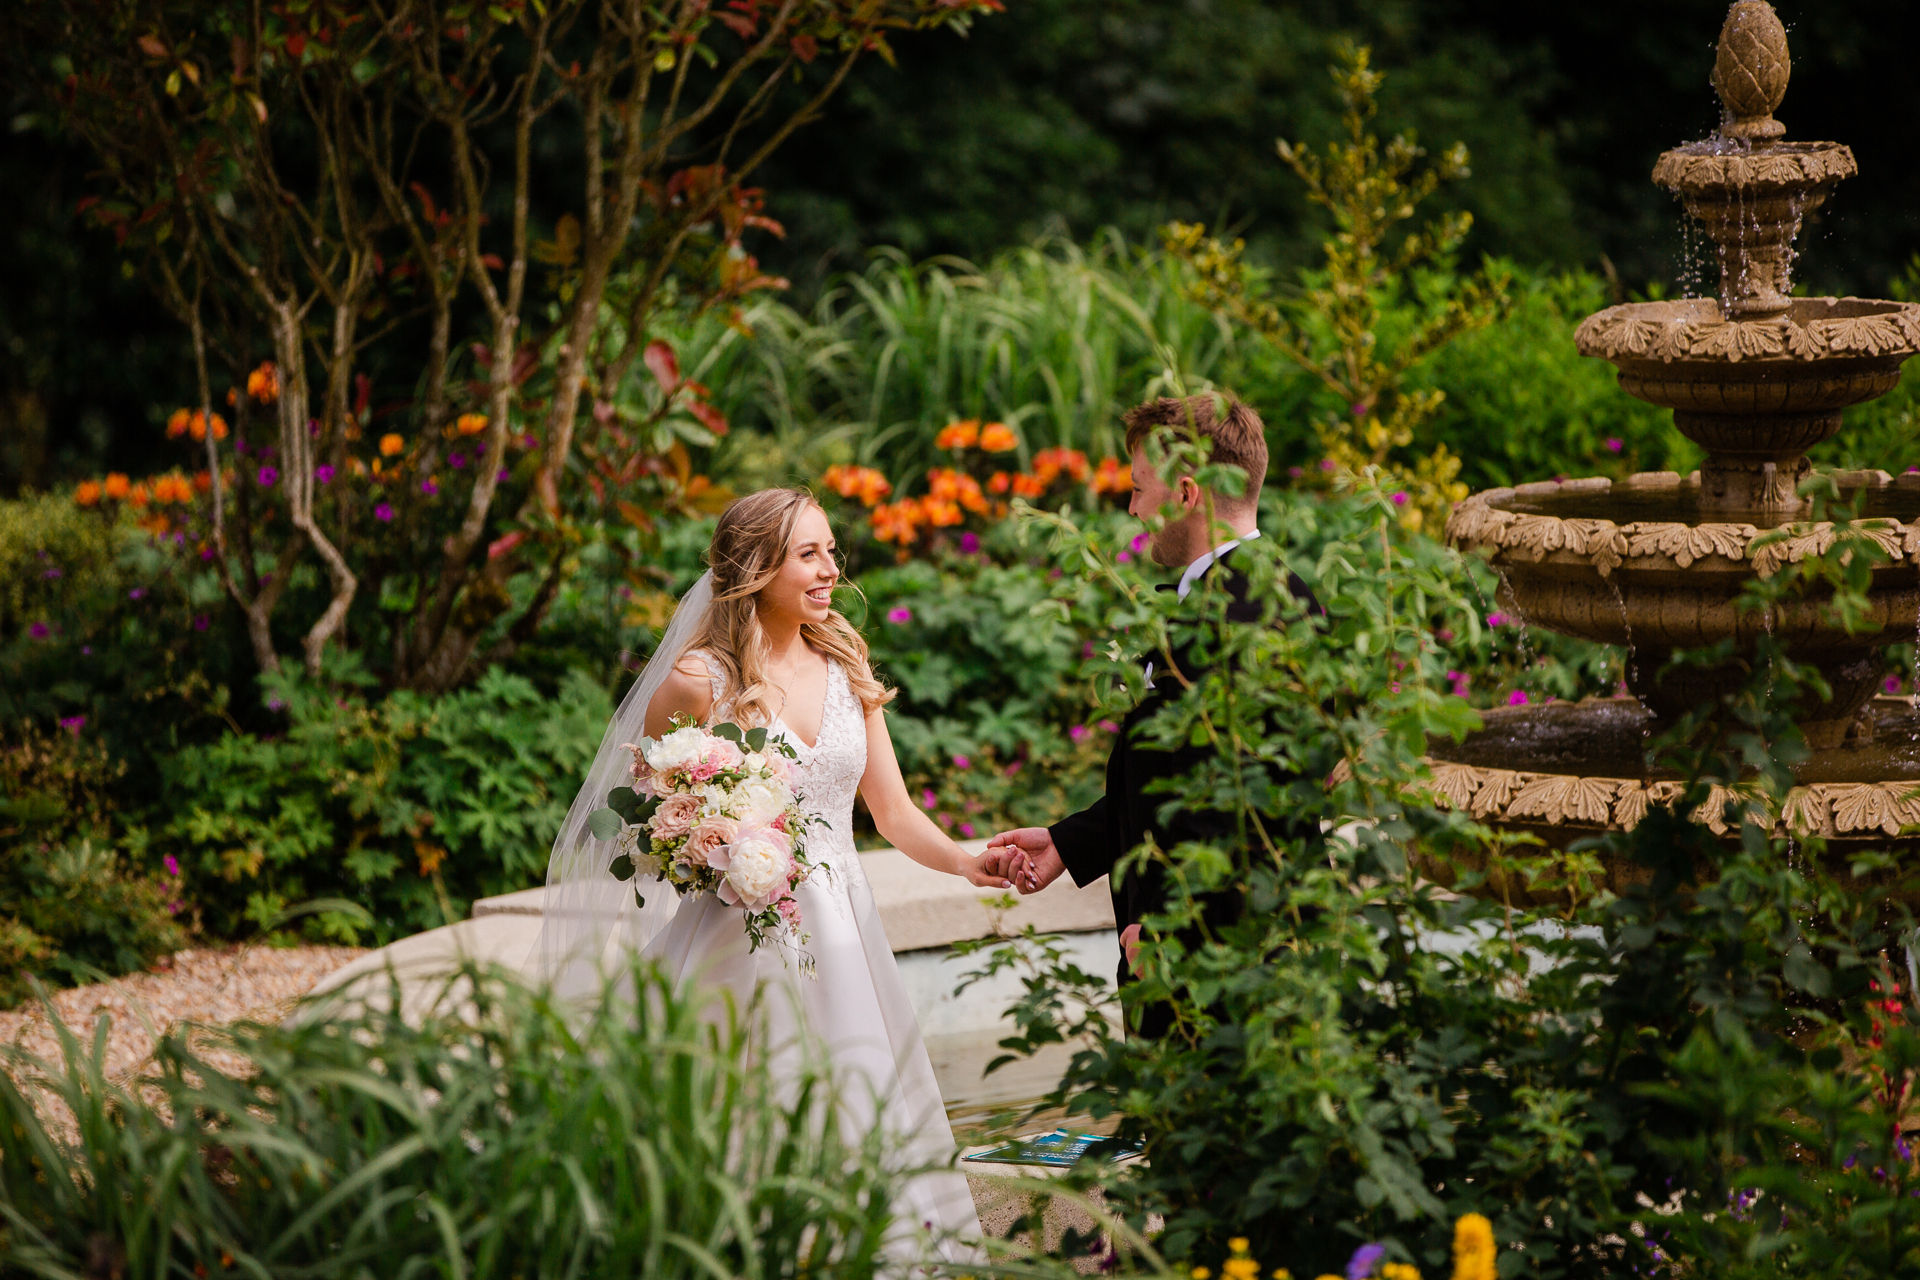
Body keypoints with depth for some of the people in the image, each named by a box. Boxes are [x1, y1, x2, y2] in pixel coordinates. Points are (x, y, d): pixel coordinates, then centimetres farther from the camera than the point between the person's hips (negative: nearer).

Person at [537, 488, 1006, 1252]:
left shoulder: (846, 669, 9)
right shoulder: (700, 679, -6)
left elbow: (893, 812, 11)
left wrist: (962, 861, -6)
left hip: (840, 932, 5)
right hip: (743, 934, -5)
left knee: (854, 1123, 2)